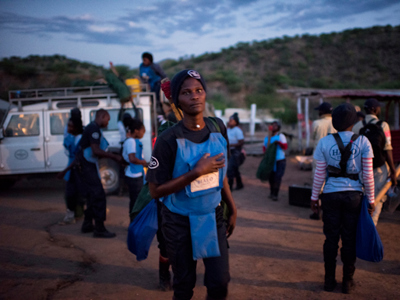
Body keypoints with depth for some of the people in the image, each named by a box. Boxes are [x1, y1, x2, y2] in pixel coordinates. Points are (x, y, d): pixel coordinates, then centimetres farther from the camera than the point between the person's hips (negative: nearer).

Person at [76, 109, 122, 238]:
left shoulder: (92, 128, 16)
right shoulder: (94, 129, -16)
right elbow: (96, 151, -24)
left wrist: (112, 156, 12)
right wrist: (114, 156, -17)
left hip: (86, 166, 11)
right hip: (87, 166, -11)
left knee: (92, 196, 17)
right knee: (99, 196, -9)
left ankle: (87, 225, 26)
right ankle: (99, 229, -5)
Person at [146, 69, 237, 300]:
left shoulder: (219, 128, -1)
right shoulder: (169, 139, -16)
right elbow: (156, 190, -18)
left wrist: (233, 209, 12)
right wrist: (197, 172, -23)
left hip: (213, 216, 4)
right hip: (180, 222, -3)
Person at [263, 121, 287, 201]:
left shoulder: (281, 136, -2)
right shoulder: (267, 138, 13)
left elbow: (285, 147, -12)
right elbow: (265, 148, 18)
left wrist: (279, 142, -29)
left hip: (280, 161, -4)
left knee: (277, 177, -11)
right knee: (271, 177, 6)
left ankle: (275, 194, -7)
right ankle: (272, 193, 21)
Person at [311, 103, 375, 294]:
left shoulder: (324, 142, -4)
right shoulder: (363, 142, -6)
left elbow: (319, 174, -2)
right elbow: (368, 175, -6)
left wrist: (314, 197, 7)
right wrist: (371, 199, 4)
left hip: (331, 195, 0)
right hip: (354, 196, 0)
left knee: (331, 239, 10)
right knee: (349, 239, 10)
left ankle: (329, 280, 20)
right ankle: (347, 281, 21)